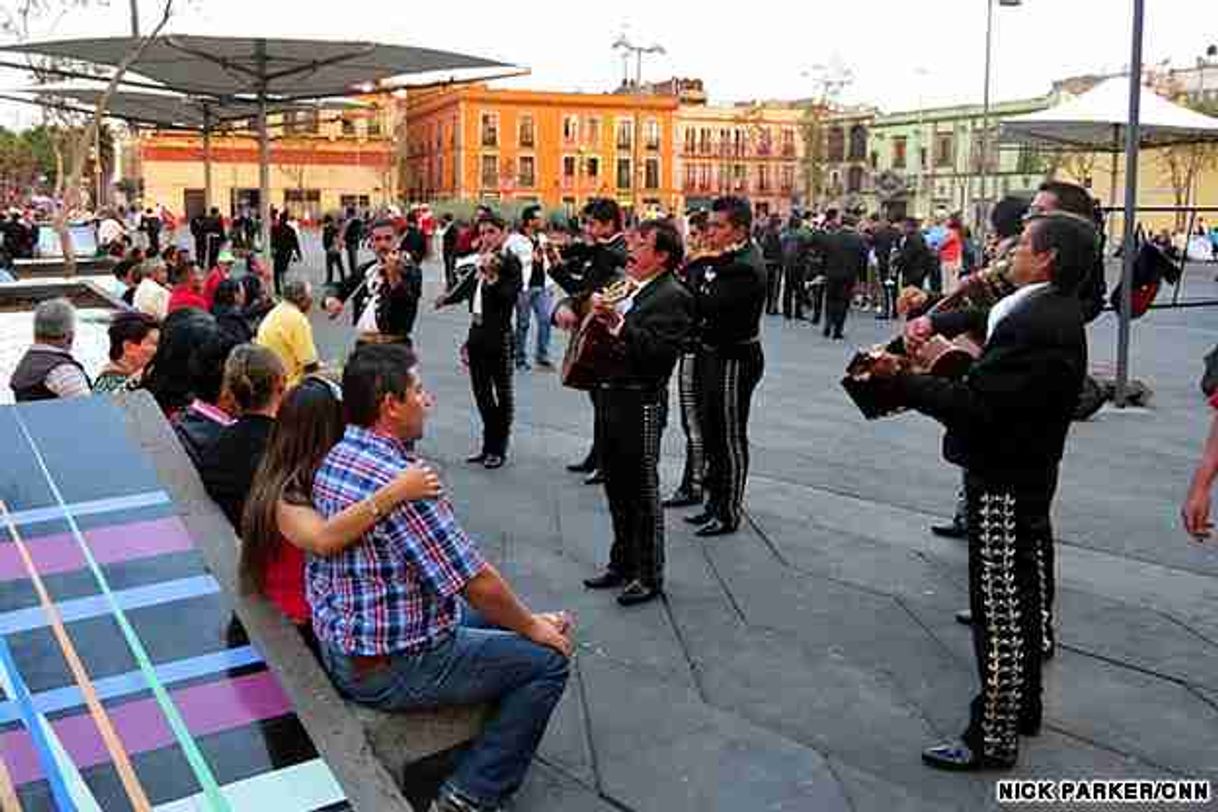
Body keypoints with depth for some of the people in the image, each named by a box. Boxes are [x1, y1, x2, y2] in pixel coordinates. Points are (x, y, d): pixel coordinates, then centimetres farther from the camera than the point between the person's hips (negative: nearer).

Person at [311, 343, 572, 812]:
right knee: (548, 658, 0)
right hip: (388, 671, -9)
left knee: (492, 616, 24)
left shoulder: (334, 456, 1)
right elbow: (479, 584, -23)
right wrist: (532, 627, -3)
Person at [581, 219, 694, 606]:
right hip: (609, 397, 9)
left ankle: (649, 576, 15)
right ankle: (623, 563, 34)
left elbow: (657, 351, -25)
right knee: (617, 487, 19)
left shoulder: (673, 297, -12)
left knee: (642, 493, 2)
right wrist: (592, 309, 4)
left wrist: (617, 323, -28)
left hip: (640, 404, -9)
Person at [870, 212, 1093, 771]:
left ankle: (993, 737, 10)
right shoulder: (1058, 314, 9)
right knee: (1023, 598, 20)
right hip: (1028, 473, 10)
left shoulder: (1032, 324, -24)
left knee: (1000, 610, -1)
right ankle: (1022, 707, 36)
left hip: (1005, 484, -10)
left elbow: (972, 406, -28)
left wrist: (899, 378, -25)